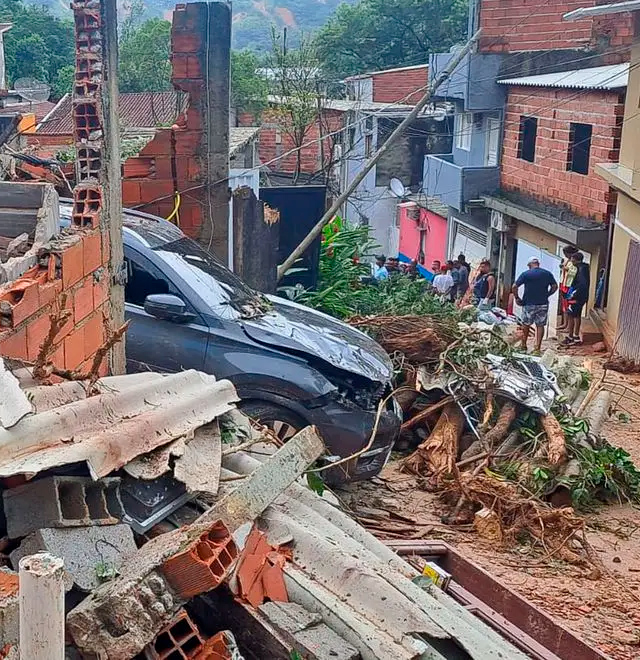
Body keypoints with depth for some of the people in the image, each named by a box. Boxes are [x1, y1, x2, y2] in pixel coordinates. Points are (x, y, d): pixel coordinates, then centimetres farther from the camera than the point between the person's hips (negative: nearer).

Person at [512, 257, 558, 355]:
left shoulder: (525, 274, -7)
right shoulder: (547, 274, 3)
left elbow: (514, 287, -11)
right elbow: (555, 286, 9)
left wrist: (517, 298, 1)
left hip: (529, 304, -2)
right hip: (543, 304, 2)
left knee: (526, 325, 13)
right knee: (540, 326, 7)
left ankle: (523, 346, 20)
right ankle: (537, 348, 3)